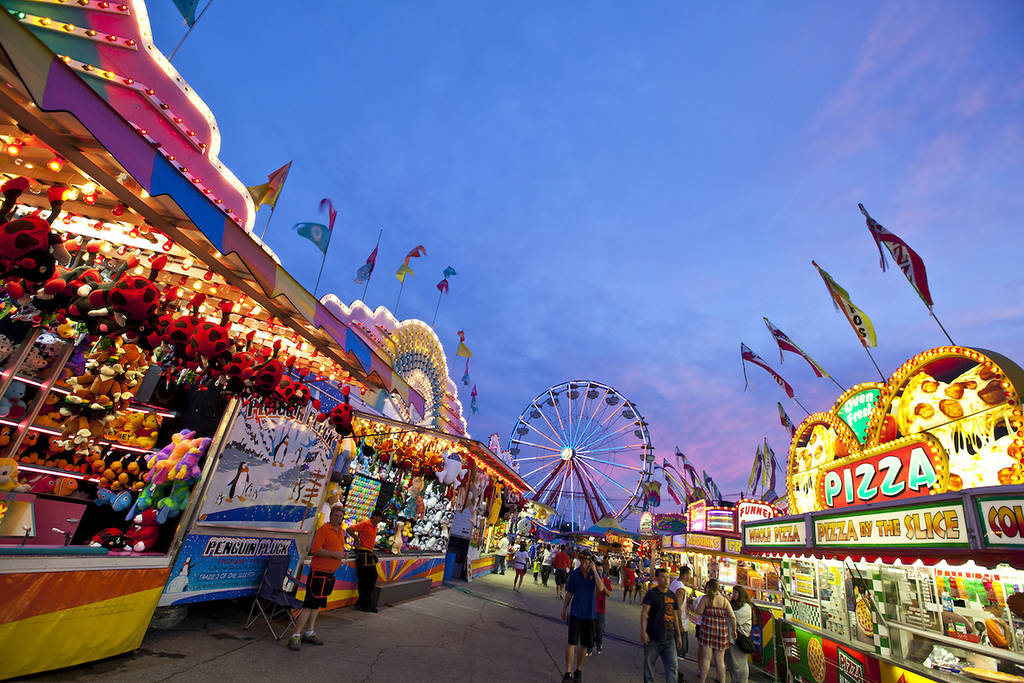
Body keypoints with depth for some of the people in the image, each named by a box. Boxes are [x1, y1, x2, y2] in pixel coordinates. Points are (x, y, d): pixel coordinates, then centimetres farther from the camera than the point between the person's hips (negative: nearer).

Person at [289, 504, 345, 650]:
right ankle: (296, 636, 1)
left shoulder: (340, 532, 13)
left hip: (330, 574, 8)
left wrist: (342, 554, 6)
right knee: (310, 604, -7)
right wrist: (333, 554, -21)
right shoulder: (323, 529, -12)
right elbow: (314, 550, -18)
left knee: (317, 604, 15)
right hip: (318, 572, -8)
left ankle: (309, 632, 24)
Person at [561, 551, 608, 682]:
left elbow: (601, 588, -22)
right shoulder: (574, 574, -7)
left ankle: (578, 671, 31)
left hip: (590, 614, 2)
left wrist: (594, 571, -26)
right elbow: (569, 593, 3)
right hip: (575, 613, -1)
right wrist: (564, 609, 8)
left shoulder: (595, 572, -6)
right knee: (572, 643, -8)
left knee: (584, 644, 13)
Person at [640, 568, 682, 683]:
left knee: (672, 668, 0)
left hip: (669, 639, 4)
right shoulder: (651, 594, -9)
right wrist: (643, 631, -25)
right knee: (649, 665, 10)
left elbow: (675, 616, 17)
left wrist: (679, 635, 18)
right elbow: (644, 613, -15)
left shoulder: (672, 595, 8)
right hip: (653, 638, -4)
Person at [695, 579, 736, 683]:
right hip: (721, 631, 3)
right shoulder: (724, 600, 3)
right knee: (720, 660, 15)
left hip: (707, 629, -3)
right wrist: (734, 631, 9)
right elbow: (733, 617, -2)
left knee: (706, 658, 3)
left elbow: (699, 612, -4)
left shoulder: (705, 598, -5)